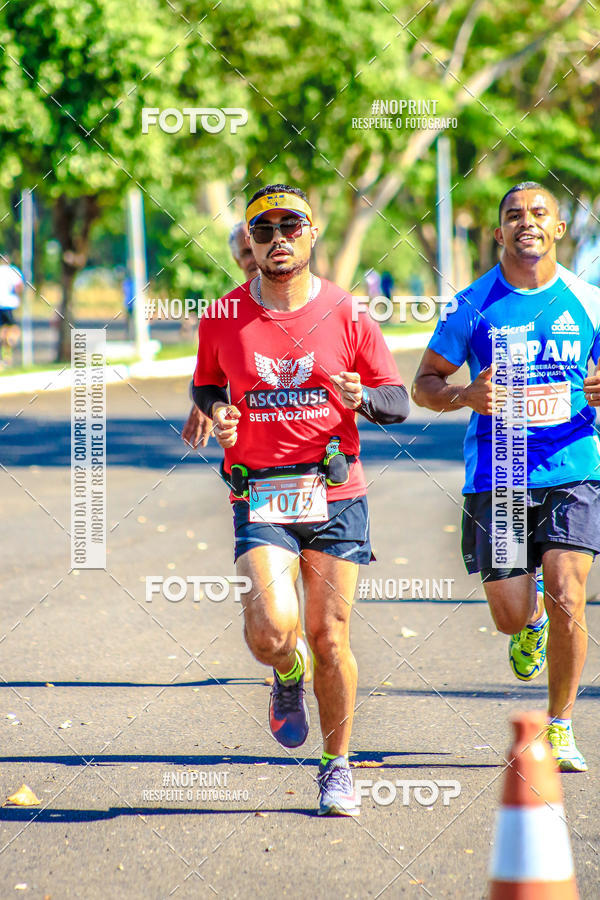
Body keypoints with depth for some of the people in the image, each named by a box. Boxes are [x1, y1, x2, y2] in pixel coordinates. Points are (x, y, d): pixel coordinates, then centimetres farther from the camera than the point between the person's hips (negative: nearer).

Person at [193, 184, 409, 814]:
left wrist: (362, 397, -16)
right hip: (260, 498, 0)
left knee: (329, 636, 0)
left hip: (336, 496, 0)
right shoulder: (223, 319, 3)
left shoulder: (346, 314, 1)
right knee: (270, 630, -18)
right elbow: (205, 384, 21)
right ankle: (288, 675, 21)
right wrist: (217, 413, -2)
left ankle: (337, 767, 19)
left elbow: (398, 401, 6)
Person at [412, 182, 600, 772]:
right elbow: (424, 384, 5)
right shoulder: (474, 305, -1)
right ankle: (532, 623, 40)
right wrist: (466, 397, -16)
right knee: (510, 615, 0)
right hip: (496, 475, 0)